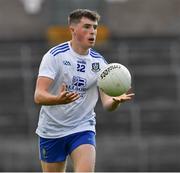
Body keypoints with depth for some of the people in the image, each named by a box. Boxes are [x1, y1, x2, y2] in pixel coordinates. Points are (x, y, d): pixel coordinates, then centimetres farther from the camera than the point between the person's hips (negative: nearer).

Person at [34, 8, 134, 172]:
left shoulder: (99, 62, 1)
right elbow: (39, 96, -19)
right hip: (51, 131, -2)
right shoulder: (55, 56, -10)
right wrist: (59, 99, -41)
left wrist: (116, 100, -30)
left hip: (83, 129, 2)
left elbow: (107, 103, -5)